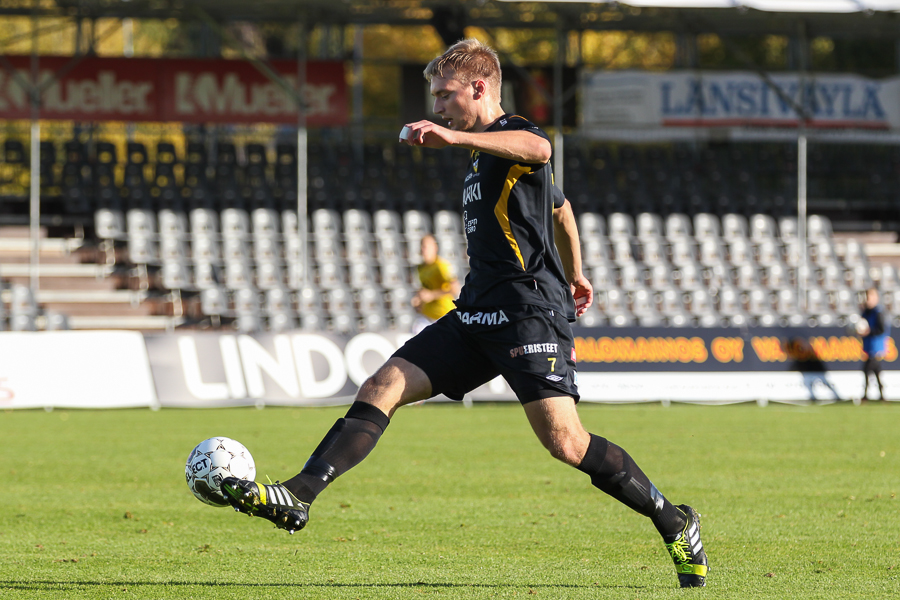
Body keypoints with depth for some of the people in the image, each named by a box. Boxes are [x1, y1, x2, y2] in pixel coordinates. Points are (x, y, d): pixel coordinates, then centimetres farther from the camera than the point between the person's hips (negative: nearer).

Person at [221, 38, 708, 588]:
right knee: (380, 391, -4)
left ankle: (675, 524, -2)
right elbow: (560, 207, 39)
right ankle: (298, 497, -10)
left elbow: (539, 148, -35)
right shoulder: (484, 154, 23)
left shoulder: (512, 132, -6)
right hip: (479, 314, 9)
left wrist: (455, 137, -45)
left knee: (565, 441, -18)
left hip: (529, 310, -9)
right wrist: (575, 276, 53)